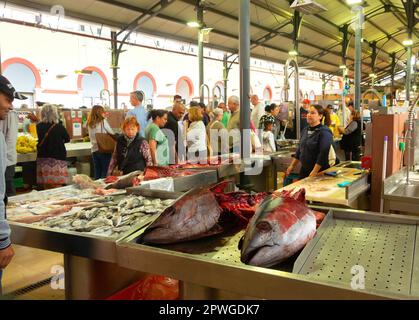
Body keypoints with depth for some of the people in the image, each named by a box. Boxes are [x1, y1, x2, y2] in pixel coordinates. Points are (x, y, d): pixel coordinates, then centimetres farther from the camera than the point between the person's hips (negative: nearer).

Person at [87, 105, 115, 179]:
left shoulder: (90, 124, 9)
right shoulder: (103, 121, -8)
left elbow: (91, 137, 13)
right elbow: (112, 133, -2)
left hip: (94, 150, 6)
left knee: (97, 174, 11)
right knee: (105, 173, -1)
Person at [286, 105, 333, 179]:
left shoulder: (324, 132, -14)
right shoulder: (305, 130, 8)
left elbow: (323, 154, -21)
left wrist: (314, 172, -23)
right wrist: (292, 166, 15)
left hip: (319, 171, -7)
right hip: (304, 170, 7)